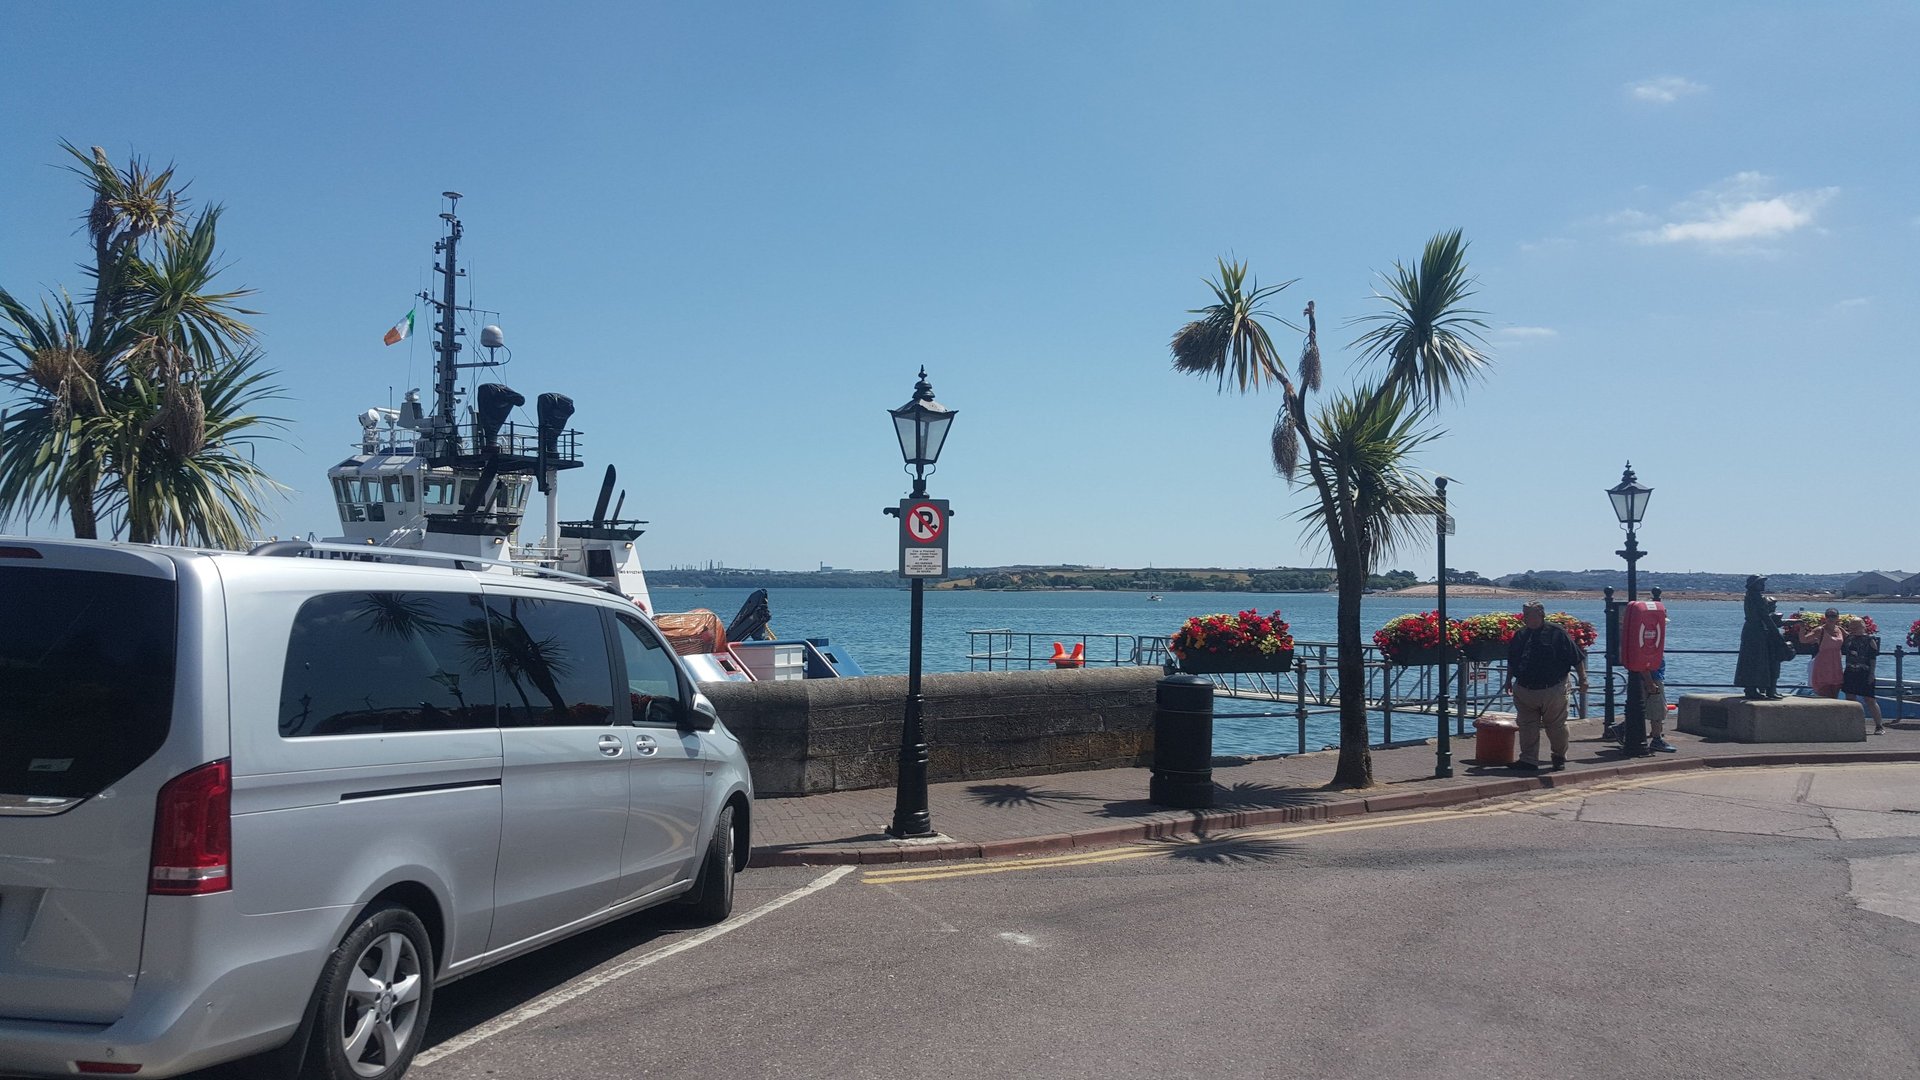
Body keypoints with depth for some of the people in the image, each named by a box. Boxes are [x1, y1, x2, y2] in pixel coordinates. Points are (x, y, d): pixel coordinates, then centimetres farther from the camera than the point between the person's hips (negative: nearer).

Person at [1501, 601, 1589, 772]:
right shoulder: (1520, 635, 7)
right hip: (1524, 691, 4)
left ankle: (1560, 757, 27)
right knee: (1527, 727, 5)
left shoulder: (1557, 633, -7)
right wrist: (1509, 681, 19)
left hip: (1553, 691, -4)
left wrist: (1583, 679, -5)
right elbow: (1512, 661, 19)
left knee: (1557, 726, 8)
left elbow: (1576, 659, -3)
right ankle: (1528, 760, 11)